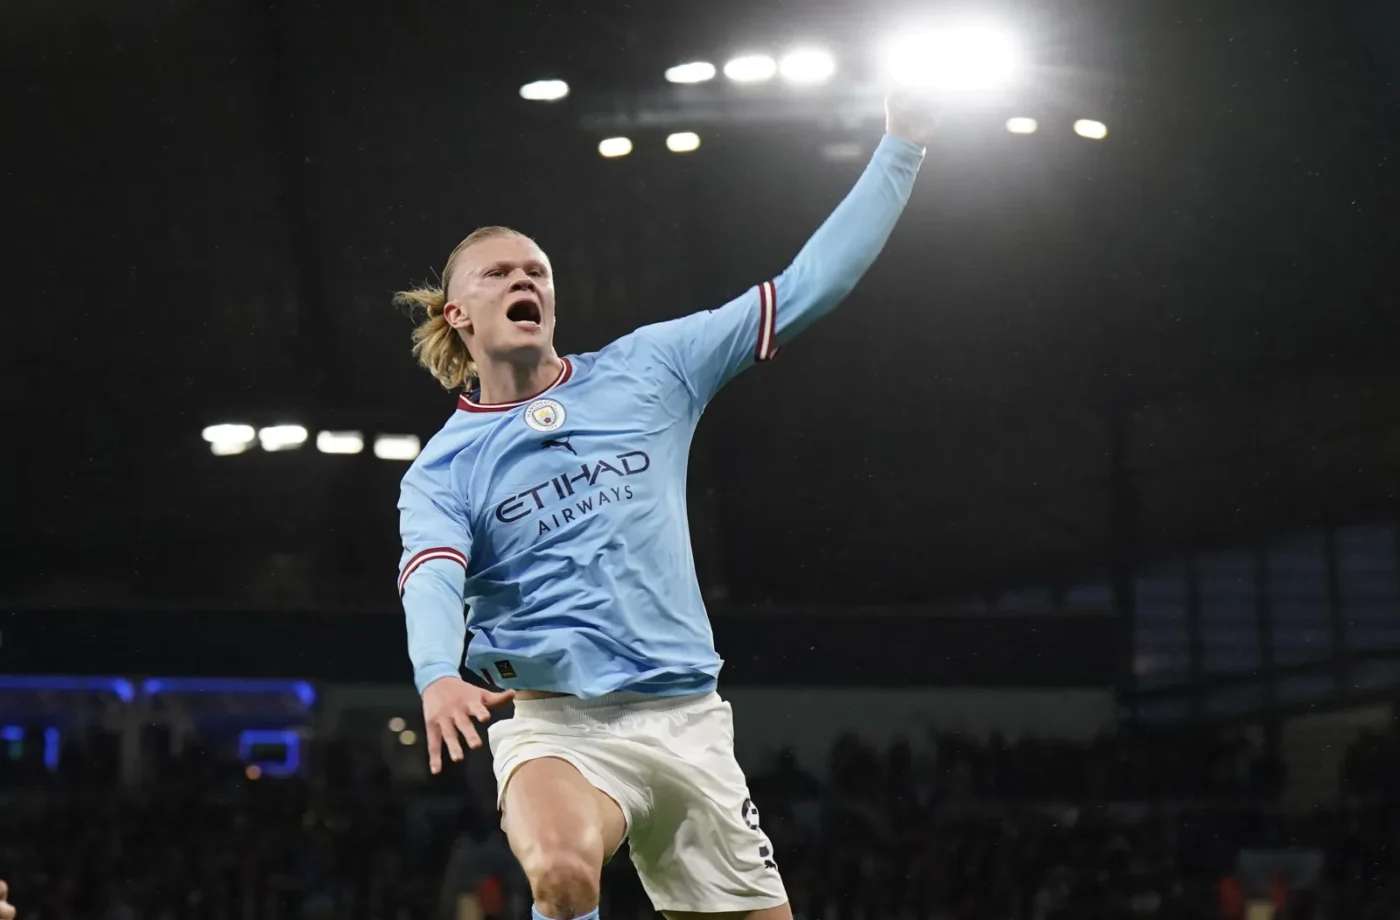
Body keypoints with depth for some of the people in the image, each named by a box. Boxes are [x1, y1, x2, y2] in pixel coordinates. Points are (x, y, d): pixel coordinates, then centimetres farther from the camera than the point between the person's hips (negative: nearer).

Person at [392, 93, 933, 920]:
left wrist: (900, 149, 4)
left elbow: (807, 288, 8)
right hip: (554, 724, -3)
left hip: (687, 719, 3)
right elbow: (432, 584, -16)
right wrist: (439, 677, -38)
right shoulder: (441, 471, 4)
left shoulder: (646, 370, 8)